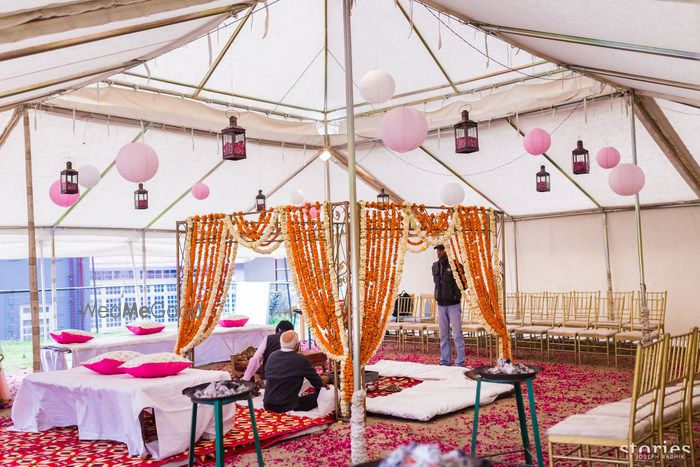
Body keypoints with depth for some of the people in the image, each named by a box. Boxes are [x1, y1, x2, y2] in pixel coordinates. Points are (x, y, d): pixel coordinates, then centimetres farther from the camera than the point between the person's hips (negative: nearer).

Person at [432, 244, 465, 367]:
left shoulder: (455, 265, -8)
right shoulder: (435, 266, 9)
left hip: (453, 304, -5)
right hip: (441, 305, 5)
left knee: (457, 334, -6)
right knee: (443, 335, 9)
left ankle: (460, 362, -2)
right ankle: (445, 361, 16)